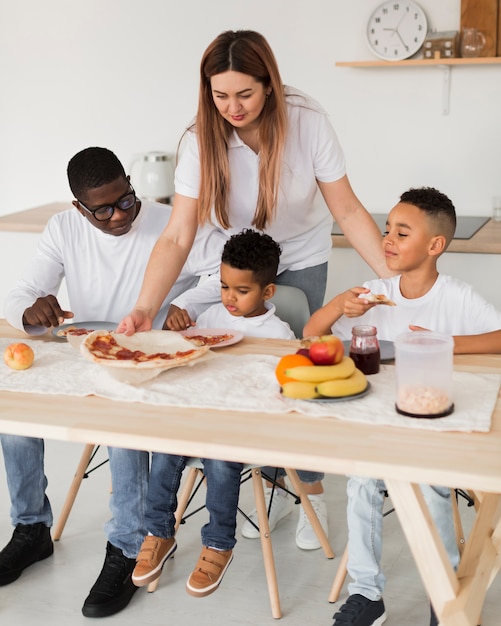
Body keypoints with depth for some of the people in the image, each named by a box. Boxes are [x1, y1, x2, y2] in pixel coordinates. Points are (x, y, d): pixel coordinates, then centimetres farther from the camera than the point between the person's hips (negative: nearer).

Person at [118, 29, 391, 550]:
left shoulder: (306, 122, -27)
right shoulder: (202, 140, -24)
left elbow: (348, 211, -21)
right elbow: (178, 236, -27)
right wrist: (145, 307, -39)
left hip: (302, 257, -1)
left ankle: (312, 488, 14)